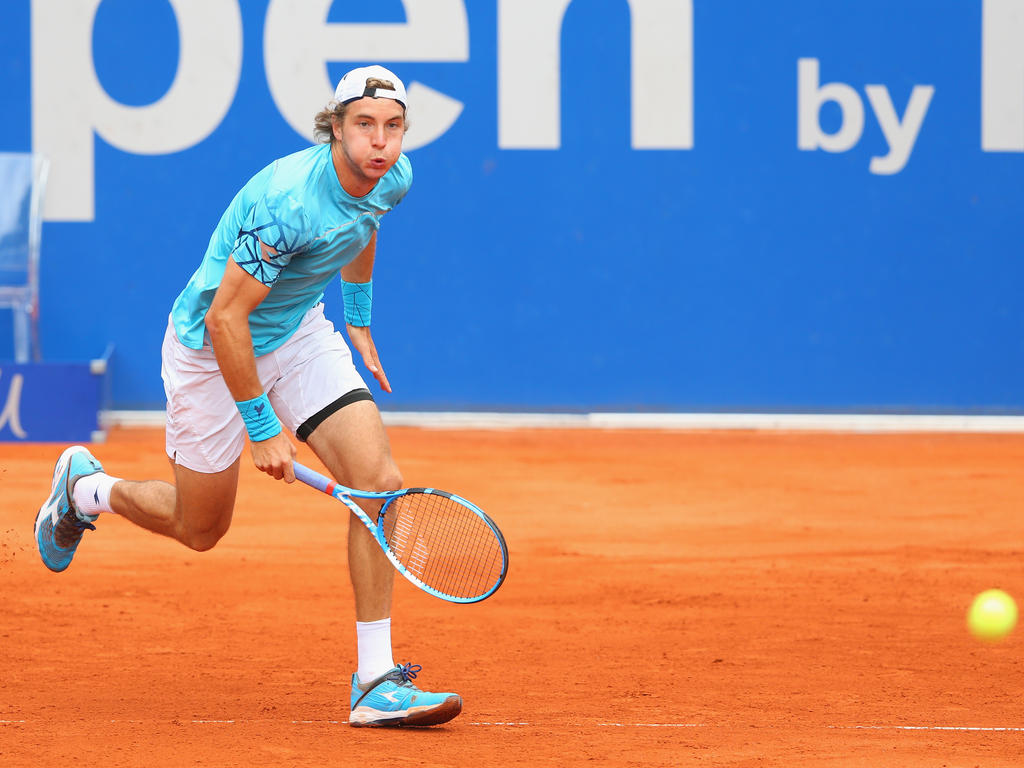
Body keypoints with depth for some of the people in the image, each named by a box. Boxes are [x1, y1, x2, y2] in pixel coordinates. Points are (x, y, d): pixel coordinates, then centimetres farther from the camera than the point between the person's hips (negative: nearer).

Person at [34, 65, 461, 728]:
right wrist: (263, 426, -24)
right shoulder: (288, 201, -36)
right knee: (200, 529, 11)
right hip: (212, 348, -6)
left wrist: (358, 320, 22)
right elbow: (225, 318, -30)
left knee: (380, 481, -14)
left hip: (300, 334, 6)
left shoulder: (393, 177, -12)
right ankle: (84, 487, 43)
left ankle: (376, 681, -11)